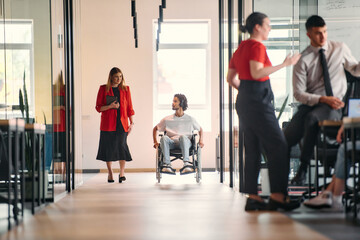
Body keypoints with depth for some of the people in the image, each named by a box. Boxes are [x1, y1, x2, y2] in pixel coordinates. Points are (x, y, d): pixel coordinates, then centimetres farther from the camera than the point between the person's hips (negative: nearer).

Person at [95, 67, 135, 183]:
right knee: (108, 147, 1)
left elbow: (129, 107, 10)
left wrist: (131, 123, 4)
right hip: (108, 123, -1)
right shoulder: (103, 89, 3)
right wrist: (110, 106, -14)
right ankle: (110, 173, 14)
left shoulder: (125, 89, 9)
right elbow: (98, 107, 3)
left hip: (122, 123, 1)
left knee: (121, 145, -8)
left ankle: (122, 173, 2)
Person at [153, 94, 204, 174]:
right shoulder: (167, 119, 16)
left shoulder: (190, 119, 14)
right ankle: (167, 164, -44)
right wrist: (155, 142, 9)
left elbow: (200, 129, 28)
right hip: (171, 143, 1)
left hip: (185, 143, -1)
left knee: (183, 136, -38)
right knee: (164, 138, -34)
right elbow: (155, 129, 24)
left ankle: (186, 163, -54)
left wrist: (201, 140, 11)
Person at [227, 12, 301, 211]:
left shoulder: (241, 48, 16)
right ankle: (278, 195, -9)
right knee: (278, 147, -7)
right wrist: (284, 64, -22)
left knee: (252, 150, 9)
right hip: (259, 101, -10)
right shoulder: (257, 46, -10)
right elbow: (256, 73, -24)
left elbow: (230, 78, 20)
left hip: (244, 100, 10)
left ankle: (252, 197, 8)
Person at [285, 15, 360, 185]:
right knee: (285, 141, -17)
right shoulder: (303, 59, -1)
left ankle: (303, 169, -28)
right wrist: (323, 99, -17)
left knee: (312, 118, -36)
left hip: (334, 107, -1)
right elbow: (298, 93, -4)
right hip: (311, 104, 1)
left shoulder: (340, 49, 7)